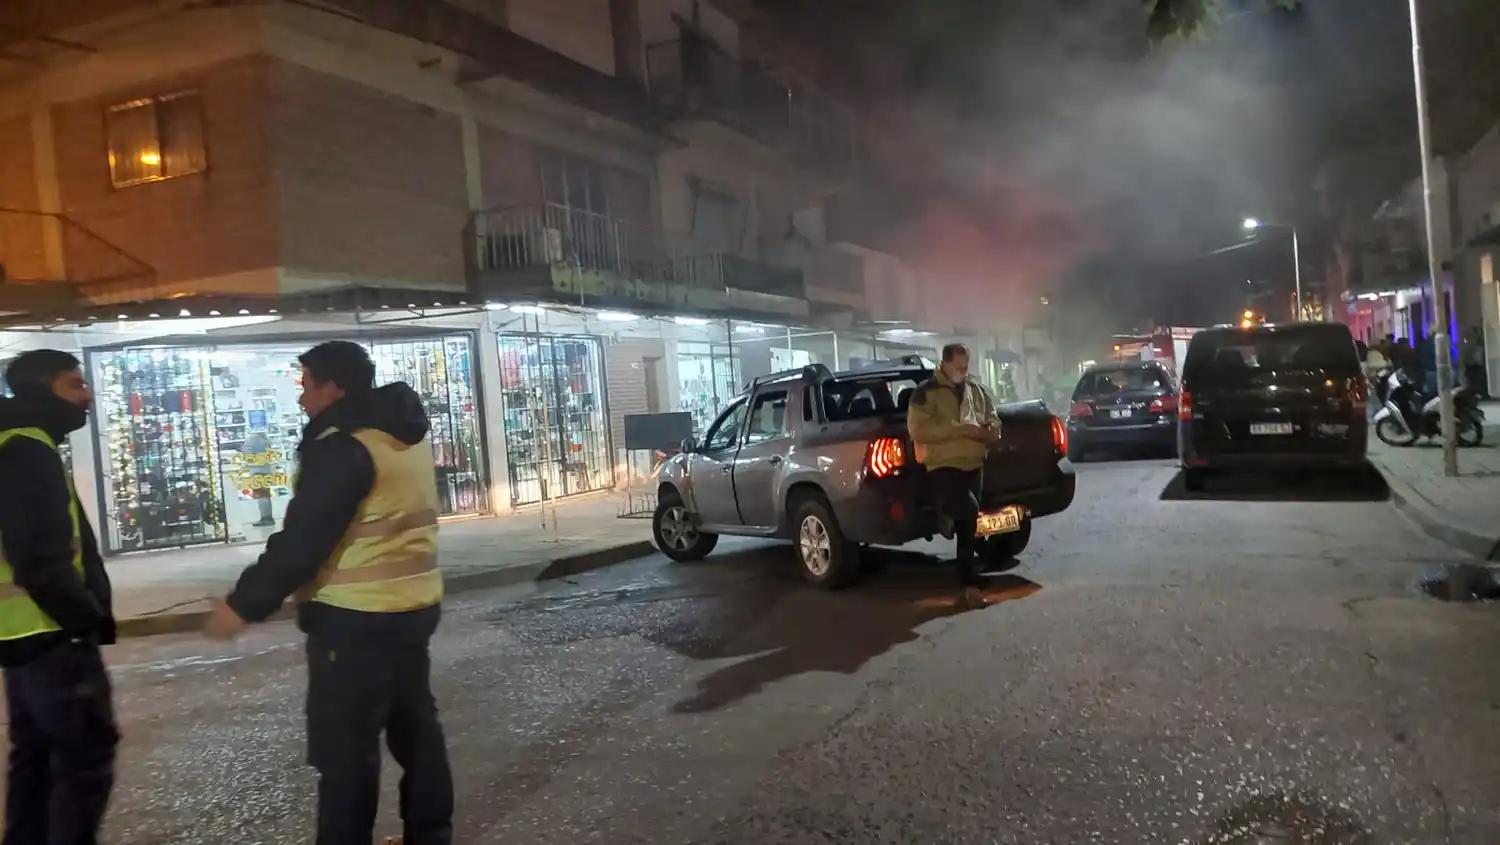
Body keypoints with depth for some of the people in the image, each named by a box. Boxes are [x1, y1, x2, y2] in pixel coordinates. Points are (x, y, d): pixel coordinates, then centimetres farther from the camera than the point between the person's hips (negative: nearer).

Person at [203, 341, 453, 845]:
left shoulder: (344, 445, -17)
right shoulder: (406, 435, 10)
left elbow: (302, 539, -20)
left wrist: (244, 604, -14)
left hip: (355, 617, -9)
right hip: (414, 604, 9)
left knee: (344, 747, 1)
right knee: (415, 726, 18)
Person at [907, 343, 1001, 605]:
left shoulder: (976, 391, 15)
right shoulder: (926, 392, -4)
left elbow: (993, 420, 22)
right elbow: (918, 429, -16)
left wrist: (989, 431, -5)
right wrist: (960, 429, -19)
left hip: (974, 466, 6)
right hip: (943, 466, -6)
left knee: (967, 528, 9)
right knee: (968, 510, -29)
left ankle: (968, 584, 18)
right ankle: (948, 514, 6)